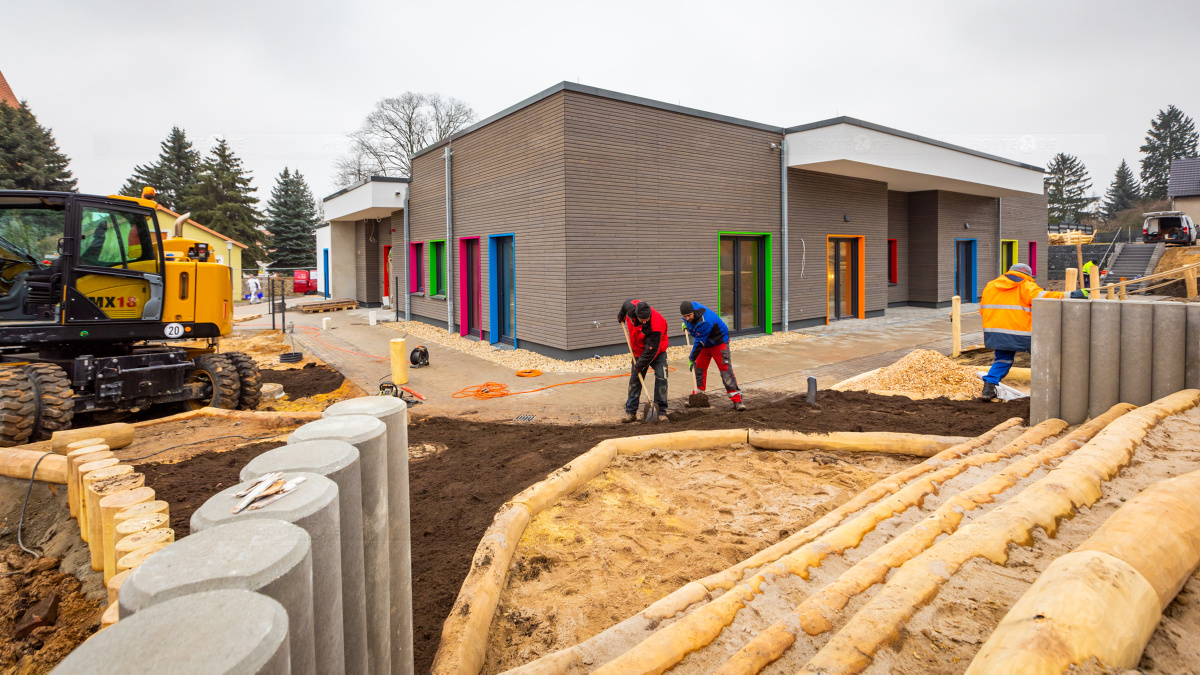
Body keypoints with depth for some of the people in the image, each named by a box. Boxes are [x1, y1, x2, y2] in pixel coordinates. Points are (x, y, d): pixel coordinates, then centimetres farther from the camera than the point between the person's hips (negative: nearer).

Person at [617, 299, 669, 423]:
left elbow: (650, 351, -32)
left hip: (657, 352, -5)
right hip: (639, 351, 5)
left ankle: (661, 412, -5)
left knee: (661, 378, -14)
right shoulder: (631, 306, -25)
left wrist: (639, 366, -26)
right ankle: (630, 412, 8)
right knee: (634, 380, 3)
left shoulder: (655, 326, -39)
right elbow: (626, 303, 3)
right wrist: (621, 316, 20)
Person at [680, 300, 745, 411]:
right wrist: (685, 323, 10)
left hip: (719, 343, -9)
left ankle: (737, 401, -13)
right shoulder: (692, 306, -13)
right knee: (699, 368, 8)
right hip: (705, 343, 9)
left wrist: (692, 358, -22)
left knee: (726, 370, -14)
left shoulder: (704, 322, -37)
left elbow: (699, 343, -30)